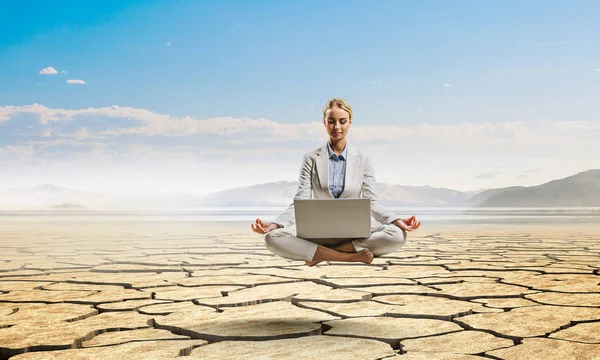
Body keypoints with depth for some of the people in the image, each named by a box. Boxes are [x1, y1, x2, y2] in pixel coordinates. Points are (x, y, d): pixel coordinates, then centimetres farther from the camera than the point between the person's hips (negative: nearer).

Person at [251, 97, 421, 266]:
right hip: (319, 233, 0)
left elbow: (371, 203, 0)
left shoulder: (364, 160, 5)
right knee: (273, 237, -30)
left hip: (353, 234, 1)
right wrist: (274, 224, -21)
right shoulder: (311, 158, 4)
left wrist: (397, 220, -20)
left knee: (397, 235, -30)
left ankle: (321, 254, -21)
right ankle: (351, 256, -29)